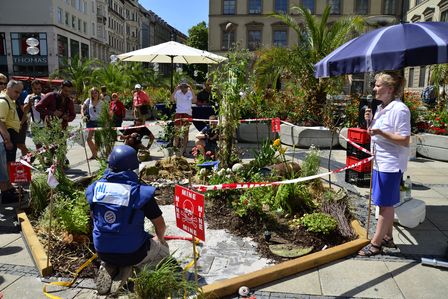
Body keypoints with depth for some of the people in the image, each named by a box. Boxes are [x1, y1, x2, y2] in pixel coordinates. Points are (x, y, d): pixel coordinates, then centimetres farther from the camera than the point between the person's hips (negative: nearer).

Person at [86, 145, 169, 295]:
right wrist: (160, 239, 16)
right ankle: (127, 266, -2)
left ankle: (108, 267, 7)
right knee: (163, 251, 24)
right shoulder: (141, 191, -19)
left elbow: (94, 217, 11)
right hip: (132, 252, -5)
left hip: (102, 251, 5)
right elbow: (160, 225, -8)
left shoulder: (94, 188, -6)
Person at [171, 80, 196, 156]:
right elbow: (172, 99, -13)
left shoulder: (190, 93, 3)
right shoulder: (177, 93, 3)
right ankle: (176, 148, 11)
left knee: (186, 132, 5)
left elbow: (194, 100, -13)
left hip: (188, 113, 1)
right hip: (178, 113, -1)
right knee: (177, 131, 0)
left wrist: (191, 90, -14)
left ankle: (184, 150, 12)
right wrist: (176, 89, -15)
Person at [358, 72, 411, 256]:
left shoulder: (399, 110, -17)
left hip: (391, 164, -9)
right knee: (385, 203, 17)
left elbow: (405, 141, -20)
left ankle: (375, 244, 9)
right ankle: (387, 237, 31)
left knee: (385, 204, 0)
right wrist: (370, 121, 2)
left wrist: (380, 132, -28)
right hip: (380, 162, 9)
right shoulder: (381, 108, 10)